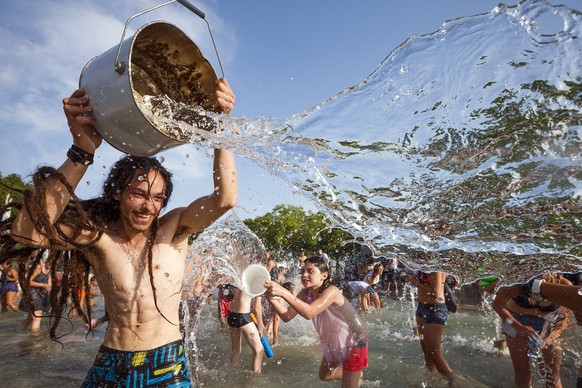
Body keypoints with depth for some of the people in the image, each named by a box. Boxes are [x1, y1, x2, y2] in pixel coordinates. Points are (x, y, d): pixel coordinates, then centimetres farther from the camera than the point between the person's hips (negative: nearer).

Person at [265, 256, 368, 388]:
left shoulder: (331, 291, -34)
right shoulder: (306, 293, -12)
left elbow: (309, 313, -49)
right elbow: (287, 316, -20)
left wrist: (283, 292, -56)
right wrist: (272, 297, -35)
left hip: (354, 341, -7)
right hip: (334, 341, 8)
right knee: (325, 375, 25)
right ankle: (356, 373, 48)